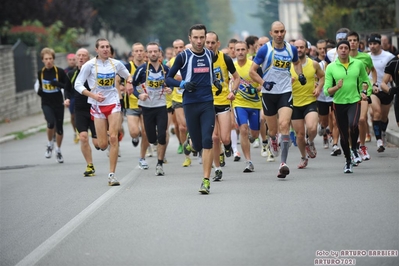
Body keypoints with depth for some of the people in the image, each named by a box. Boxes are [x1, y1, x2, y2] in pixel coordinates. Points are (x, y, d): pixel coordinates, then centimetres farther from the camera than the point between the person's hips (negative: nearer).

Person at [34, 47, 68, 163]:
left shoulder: (60, 71, -7)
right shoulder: (40, 73, 2)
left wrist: (58, 84, -20)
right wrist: (39, 91, 1)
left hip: (58, 103, 0)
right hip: (46, 104, 0)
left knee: (59, 128, 6)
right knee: (51, 123, -23)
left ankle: (58, 150, 27)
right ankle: (50, 144, 3)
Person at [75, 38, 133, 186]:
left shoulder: (116, 64, 4)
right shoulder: (90, 65, -5)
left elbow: (127, 75, 21)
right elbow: (78, 85, -5)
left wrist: (129, 82, -2)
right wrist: (93, 95, -18)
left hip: (114, 103, 1)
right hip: (97, 106, -1)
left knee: (113, 138, -12)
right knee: (103, 144, -3)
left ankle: (112, 174, -7)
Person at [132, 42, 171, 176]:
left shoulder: (165, 69, 1)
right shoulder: (142, 69, -6)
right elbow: (133, 85, -1)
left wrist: (169, 89, -7)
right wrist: (139, 95, -19)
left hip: (161, 106, 1)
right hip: (146, 106, -1)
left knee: (162, 136, -10)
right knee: (151, 138, 2)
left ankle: (160, 164, 1)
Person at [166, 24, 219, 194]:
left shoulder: (210, 55, 7)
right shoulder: (183, 57, -3)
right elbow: (168, 78, 1)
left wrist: (215, 82, 8)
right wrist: (183, 84, -16)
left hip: (207, 104, 1)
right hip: (190, 104, -1)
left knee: (207, 142, -12)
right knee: (197, 145, 5)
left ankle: (206, 180, -11)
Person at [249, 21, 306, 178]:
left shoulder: (291, 49, 3)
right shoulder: (265, 50, -6)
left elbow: (296, 62, 26)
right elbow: (252, 71, -4)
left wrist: (300, 74, 7)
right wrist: (263, 83, -20)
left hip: (285, 93, 1)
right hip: (268, 94, -1)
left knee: (284, 125, -19)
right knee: (273, 130, 9)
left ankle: (283, 163, -22)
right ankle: (272, 140, 50)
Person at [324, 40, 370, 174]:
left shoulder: (358, 64, 2)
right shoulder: (331, 67, -3)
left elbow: (365, 80, 18)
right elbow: (327, 91, -5)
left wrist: (363, 91, 0)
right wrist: (337, 87, -24)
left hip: (354, 100, -1)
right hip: (339, 103, 1)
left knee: (353, 125, -28)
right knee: (344, 136, 5)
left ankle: (354, 148, 1)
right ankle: (348, 161, 26)